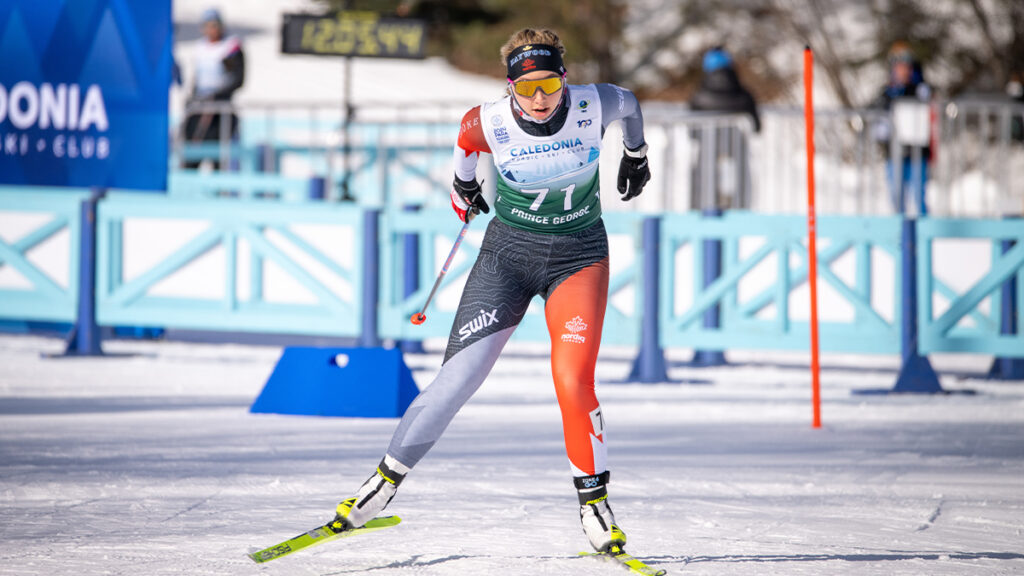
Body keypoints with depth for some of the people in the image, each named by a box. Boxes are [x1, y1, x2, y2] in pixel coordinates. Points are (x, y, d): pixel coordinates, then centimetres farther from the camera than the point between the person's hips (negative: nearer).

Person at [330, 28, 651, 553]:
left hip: (578, 257, 0)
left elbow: (628, 103, 6)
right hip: (508, 253, 0)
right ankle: (387, 479, 8)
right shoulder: (490, 124, -18)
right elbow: (465, 134, 7)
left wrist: (636, 156, 24)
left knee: (573, 381, -18)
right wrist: (463, 185, 24)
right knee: (457, 378, -6)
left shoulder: (592, 106, -18)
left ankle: (593, 498, 0)